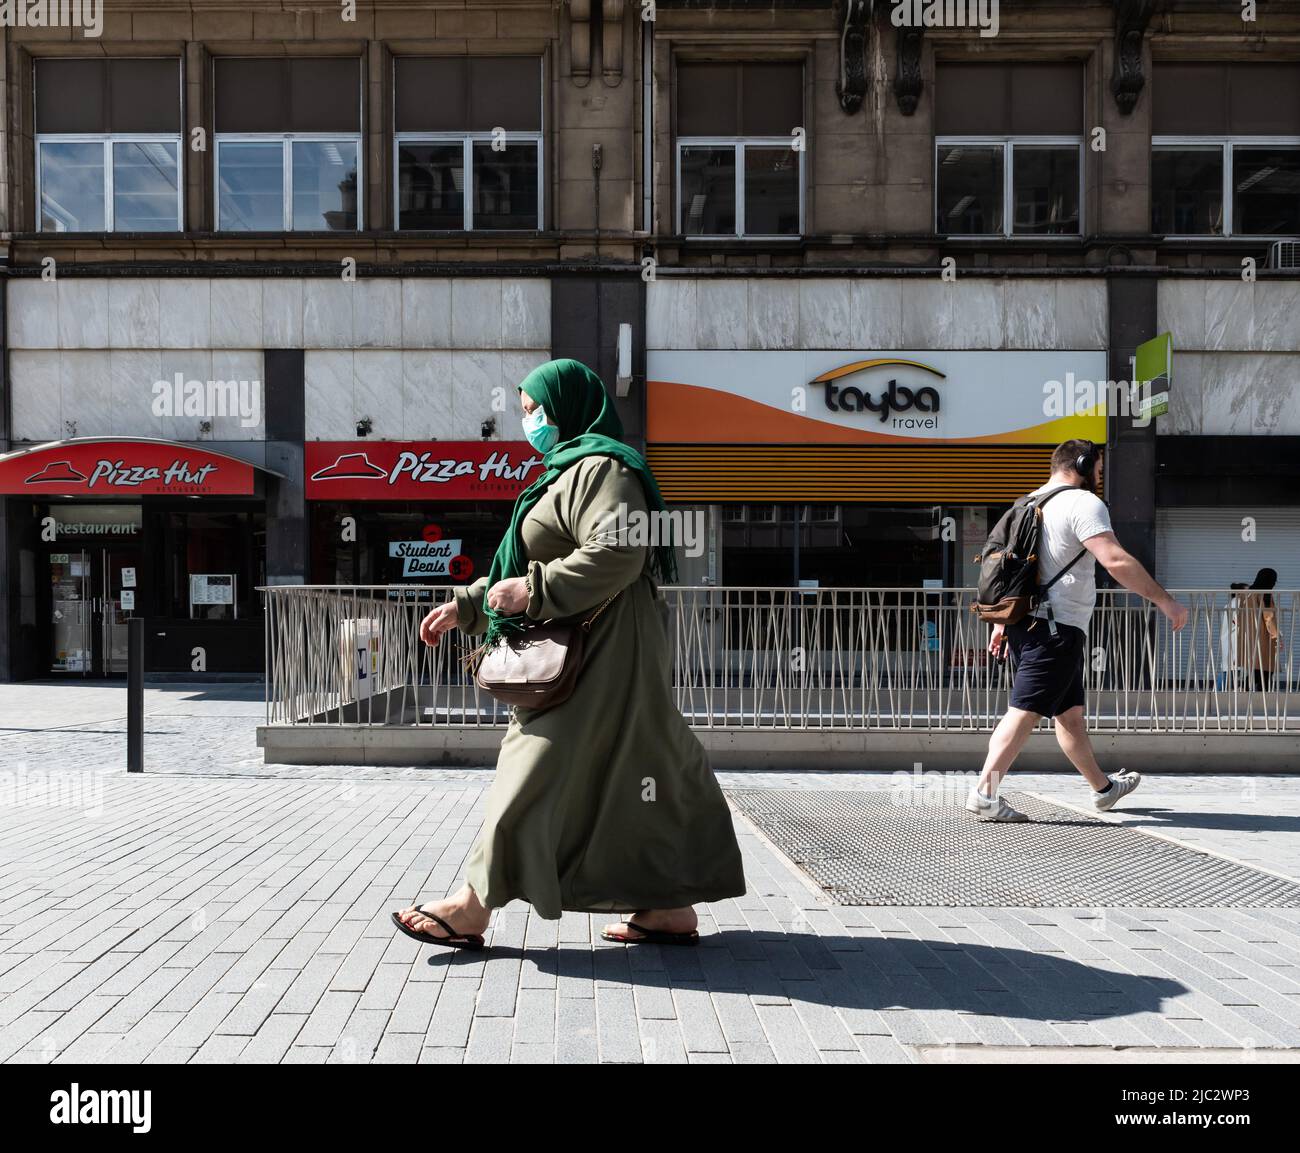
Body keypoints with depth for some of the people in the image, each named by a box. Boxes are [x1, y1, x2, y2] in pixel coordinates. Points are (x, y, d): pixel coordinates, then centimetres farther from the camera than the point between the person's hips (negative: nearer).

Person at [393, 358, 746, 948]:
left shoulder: (599, 469, -11)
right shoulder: (571, 471, 21)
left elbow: (616, 554, -26)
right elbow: (526, 568, 25)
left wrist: (534, 590, -23)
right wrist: (464, 606, 20)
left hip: (596, 657, -10)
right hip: (586, 651, 10)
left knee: (543, 771, -4)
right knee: (635, 772, 10)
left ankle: (473, 907, 5)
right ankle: (669, 909, 18)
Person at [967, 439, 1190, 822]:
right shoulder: (1083, 503, -8)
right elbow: (1116, 561, -19)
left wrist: (1001, 623, 26)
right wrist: (1164, 601, -13)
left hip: (1025, 623, 9)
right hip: (1056, 627, -9)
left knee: (1070, 713, 18)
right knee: (1025, 712, -11)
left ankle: (1104, 788, 31)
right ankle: (984, 792, -14)